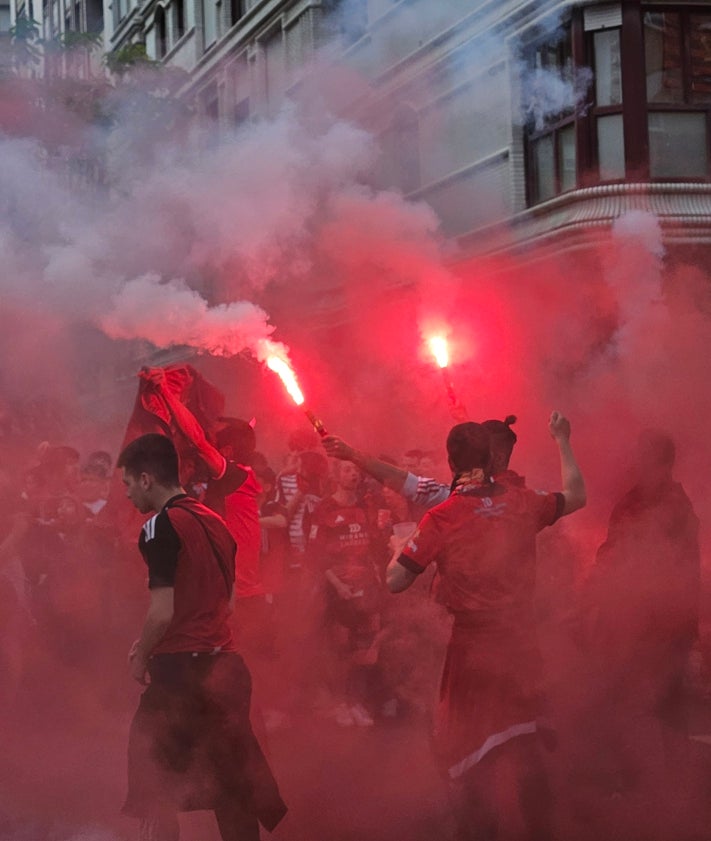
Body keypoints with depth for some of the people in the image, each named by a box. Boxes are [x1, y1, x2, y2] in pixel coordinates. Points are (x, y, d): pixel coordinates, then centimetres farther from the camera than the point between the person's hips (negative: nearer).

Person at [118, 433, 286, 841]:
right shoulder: (215, 522, 12)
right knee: (232, 784, 11)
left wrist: (141, 656, 0)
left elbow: (162, 612, -18)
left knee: (155, 790, 2)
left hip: (182, 670, -7)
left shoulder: (161, 525, -12)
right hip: (226, 665, 8)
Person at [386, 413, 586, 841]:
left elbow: (395, 581, -14)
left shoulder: (441, 518, -15)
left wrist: (400, 550, 6)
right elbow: (576, 496, 15)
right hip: (522, 646, 3)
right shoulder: (523, 503, -5)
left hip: (473, 651, -3)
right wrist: (563, 441, 24)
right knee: (526, 750, 21)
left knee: (470, 758, 13)